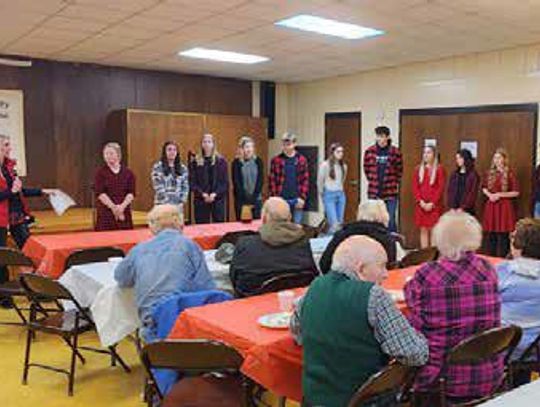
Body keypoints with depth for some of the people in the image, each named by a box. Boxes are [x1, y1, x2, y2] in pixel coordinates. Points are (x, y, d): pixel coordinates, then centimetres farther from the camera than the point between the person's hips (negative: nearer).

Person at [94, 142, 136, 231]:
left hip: (124, 212, 2)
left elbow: (131, 192, 1)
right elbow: (99, 193, -5)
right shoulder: (100, 173, 3)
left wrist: (122, 206, -13)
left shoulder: (128, 172, 8)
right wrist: (113, 206, -15)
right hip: (106, 212, -2)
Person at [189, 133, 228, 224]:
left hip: (218, 199, 0)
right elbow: (192, 182, 0)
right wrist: (203, 194, -13)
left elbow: (225, 182, 1)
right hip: (201, 200, 0)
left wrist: (215, 194, -12)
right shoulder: (195, 162, 5)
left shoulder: (221, 160, 5)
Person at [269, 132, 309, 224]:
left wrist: (302, 197, -6)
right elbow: (272, 181, 0)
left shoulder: (302, 160, 4)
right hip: (281, 199, -1)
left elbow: (305, 180, 2)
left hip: (297, 199, 1)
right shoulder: (276, 160, 1)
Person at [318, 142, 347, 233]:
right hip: (329, 195, -5)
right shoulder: (325, 165, -9)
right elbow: (319, 182, 0)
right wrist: (323, 195, 10)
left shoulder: (343, 166, 5)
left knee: (340, 223, 7)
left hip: (341, 195, 5)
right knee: (334, 224, -12)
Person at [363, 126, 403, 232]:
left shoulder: (395, 152, -5)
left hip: (391, 192, -2)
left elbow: (400, 170, 6)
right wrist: (372, 181, 9)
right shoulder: (369, 151, -1)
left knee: (390, 220, 3)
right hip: (374, 192, 2)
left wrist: (395, 183, 4)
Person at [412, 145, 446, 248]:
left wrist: (432, 203, -12)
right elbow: (415, 187, 6)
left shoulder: (439, 169, -2)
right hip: (421, 205, 4)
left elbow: (441, 188, -7)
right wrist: (420, 202, -6)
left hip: (434, 206, -4)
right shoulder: (418, 169, 10)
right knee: (423, 230, 6)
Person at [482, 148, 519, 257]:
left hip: (504, 207, -5)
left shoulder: (509, 174, -7)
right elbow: (484, 188, 18)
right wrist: (489, 195, -2)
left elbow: (516, 192, -7)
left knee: (503, 235, -3)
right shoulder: (490, 173, 8)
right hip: (491, 206, 5)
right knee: (491, 235, 9)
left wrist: (499, 194, -14)